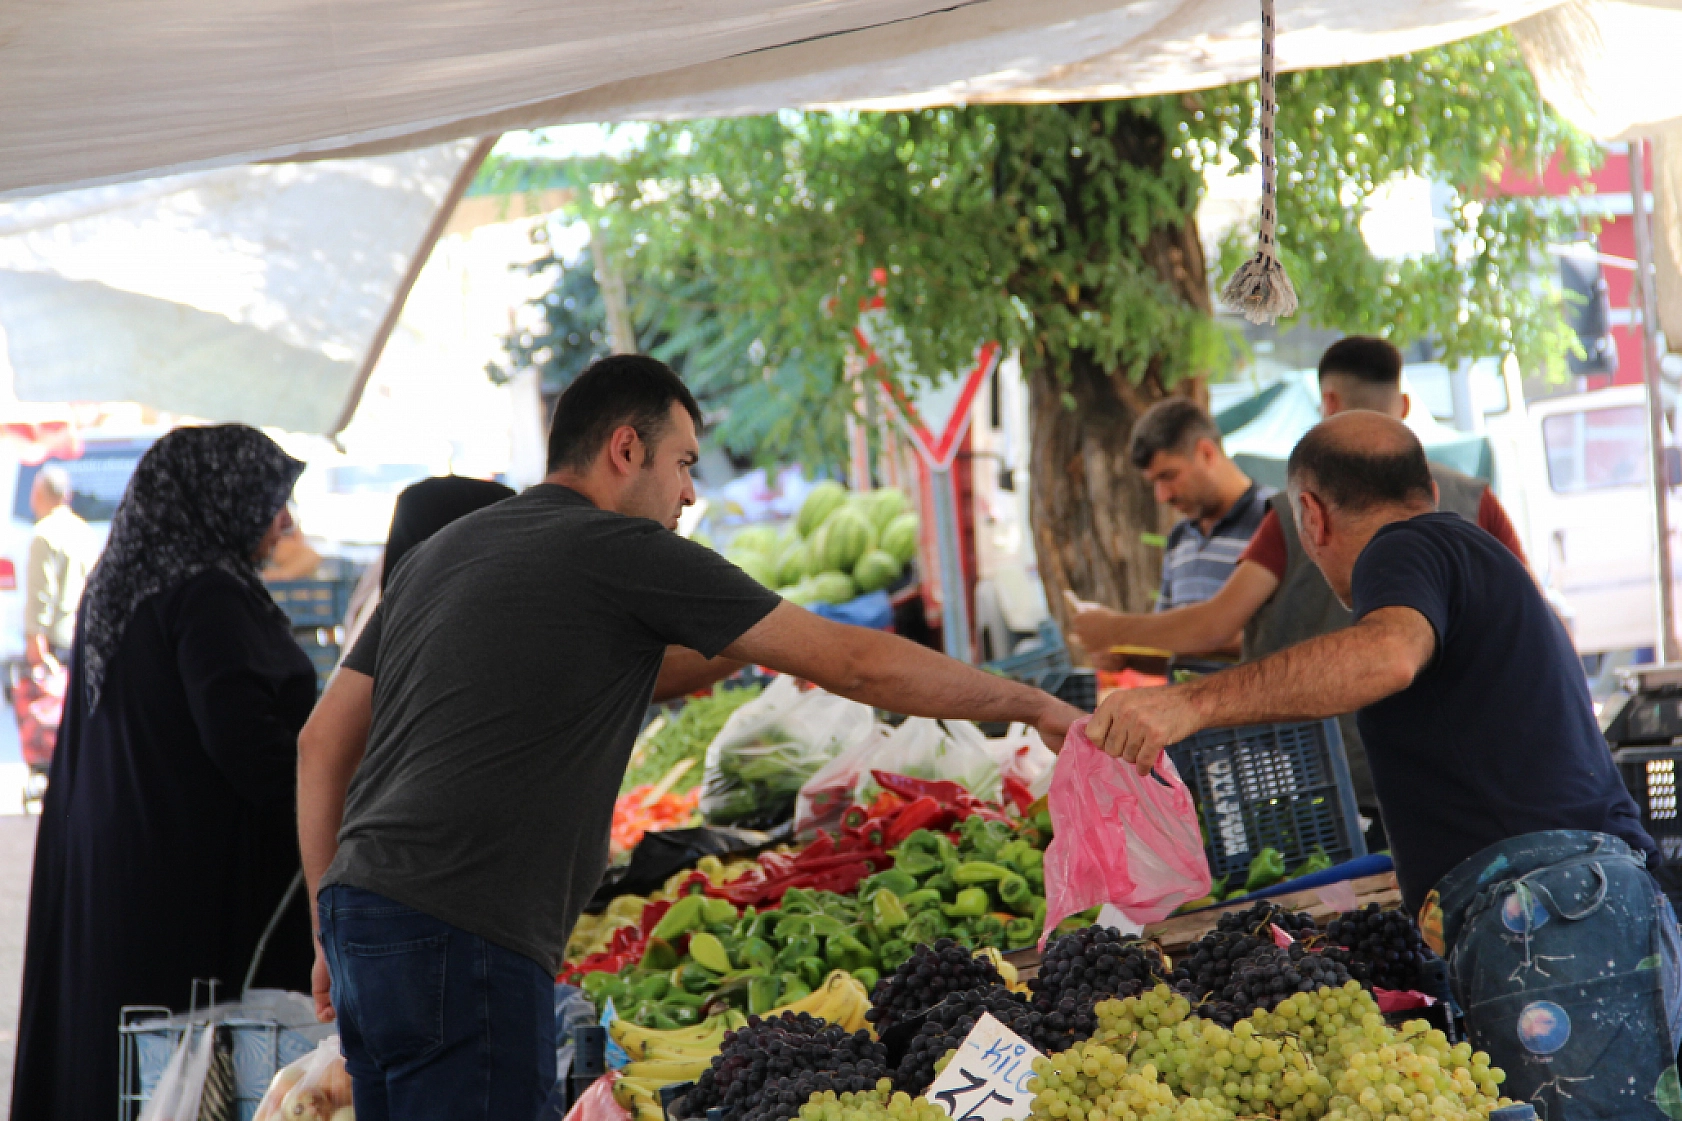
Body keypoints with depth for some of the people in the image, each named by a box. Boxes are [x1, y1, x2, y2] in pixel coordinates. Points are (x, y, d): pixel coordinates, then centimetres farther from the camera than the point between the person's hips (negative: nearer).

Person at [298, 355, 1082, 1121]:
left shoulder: (439, 554, 20)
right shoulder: (626, 551, -3)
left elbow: (322, 743, 19)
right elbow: (850, 663, -1)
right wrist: (1033, 706, 9)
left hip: (362, 908, 9)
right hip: (461, 943, -9)